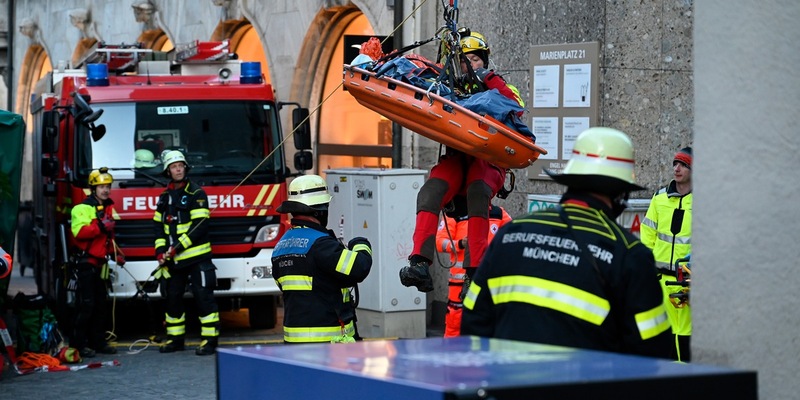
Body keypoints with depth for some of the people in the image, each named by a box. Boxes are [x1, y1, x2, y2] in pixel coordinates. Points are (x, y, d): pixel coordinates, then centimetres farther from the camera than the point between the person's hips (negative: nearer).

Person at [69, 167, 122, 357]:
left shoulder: (108, 208, 18)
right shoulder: (83, 208, -11)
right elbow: (79, 231, -26)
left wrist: (116, 252, 20)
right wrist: (100, 227, -34)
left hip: (101, 263, 9)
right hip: (86, 261, -9)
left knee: (101, 304, 11)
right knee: (85, 304, -10)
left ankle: (98, 341, 18)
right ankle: (78, 344, -7)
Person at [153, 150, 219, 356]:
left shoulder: (196, 194, -5)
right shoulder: (165, 197, 13)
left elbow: (200, 225, -13)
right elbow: (159, 226, 14)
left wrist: (178, 246, -17)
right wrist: (161, 251, -1)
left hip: (197, 256, -6)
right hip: (174, 260, 6)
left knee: (203, 296, -8)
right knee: (173, 297, 10)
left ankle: (209, 339, -7)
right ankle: (175, 338, 20)